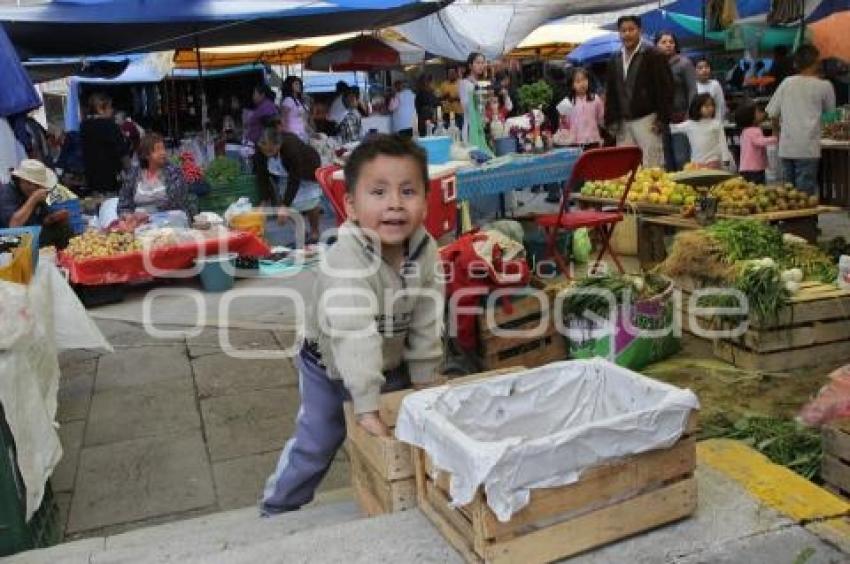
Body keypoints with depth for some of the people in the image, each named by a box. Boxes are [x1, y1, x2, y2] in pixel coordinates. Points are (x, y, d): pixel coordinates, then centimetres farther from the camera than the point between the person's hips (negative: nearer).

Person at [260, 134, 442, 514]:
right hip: (330, 366, -4)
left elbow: (426, 322, -9)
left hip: (391, 363, 5)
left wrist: (424, 380, -5)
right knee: (315, 443, 4)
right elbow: (354, 336, -42)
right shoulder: (347, 260, -37)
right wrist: (367, 406, -45)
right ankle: (278, 510, 27)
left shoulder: (425, 251, -19)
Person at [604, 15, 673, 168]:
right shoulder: (615, 60, 15)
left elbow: (665, 87, -6)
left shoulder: (654, 56, -2)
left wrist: (662, 119, -12)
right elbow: (610, 92, 18)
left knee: (651, 166, -7)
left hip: (647, 120, -5)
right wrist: (611, 120, 9)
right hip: (623, 123, 5)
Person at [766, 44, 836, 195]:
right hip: (808, 148, -4)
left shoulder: (787, 82, 7)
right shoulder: (824, 86, 0)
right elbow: (830, 110, 14)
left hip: (786, 147, 4)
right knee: (805, 193, -3)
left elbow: (773, 113, 9)